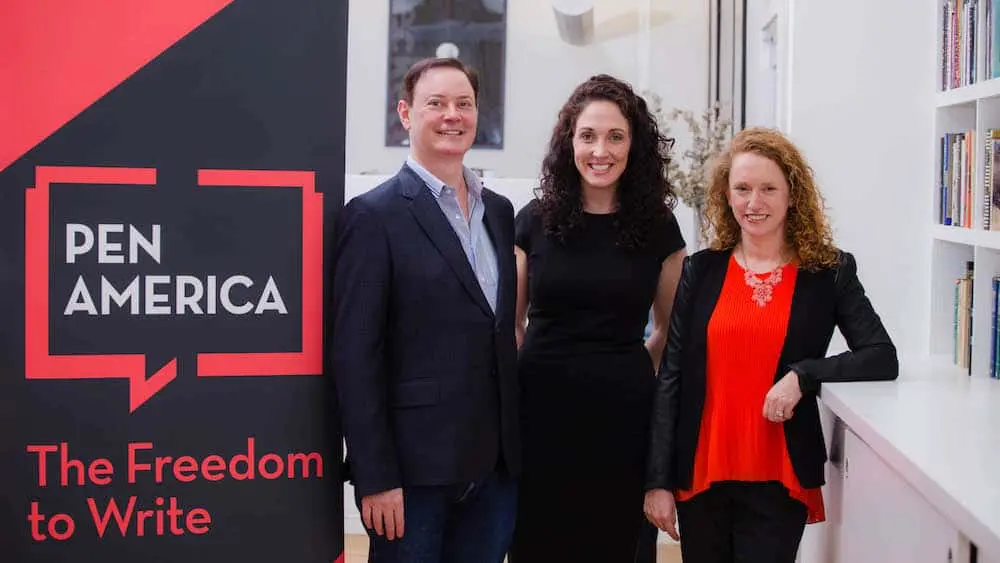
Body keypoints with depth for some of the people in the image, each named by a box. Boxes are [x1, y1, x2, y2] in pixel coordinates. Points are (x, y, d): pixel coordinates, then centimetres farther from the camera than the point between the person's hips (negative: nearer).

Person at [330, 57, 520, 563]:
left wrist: (515, 446, 11)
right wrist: (375, 478, -14)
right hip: (413, 467, -6)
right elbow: (354, 355, -11)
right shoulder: (373, 216, -8)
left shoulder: (499, 211, 12)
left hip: (494, 465, 6)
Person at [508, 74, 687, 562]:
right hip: (542, 407, 0)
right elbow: (509, 322, 10)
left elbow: (670, 329, 14)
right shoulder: (535, 219, 1)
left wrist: (623, 370, 6)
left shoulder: (658, 226, 1)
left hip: (623, 412, 0)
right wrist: (552, 365, 2)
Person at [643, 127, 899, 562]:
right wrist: (658, 480, -2)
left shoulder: (831, 273, 0)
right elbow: (671, 377, 2)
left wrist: (803, 375, -21)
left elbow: (883, 359, -7)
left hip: (779, 481, -2)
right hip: (701, 476, 2)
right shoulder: (700, 270, 3)